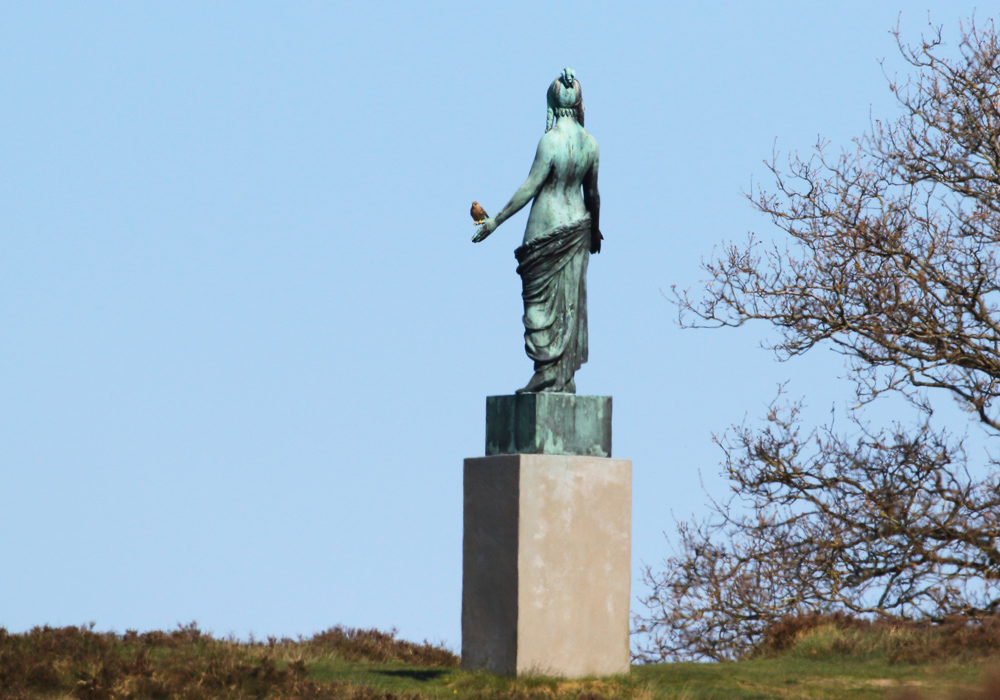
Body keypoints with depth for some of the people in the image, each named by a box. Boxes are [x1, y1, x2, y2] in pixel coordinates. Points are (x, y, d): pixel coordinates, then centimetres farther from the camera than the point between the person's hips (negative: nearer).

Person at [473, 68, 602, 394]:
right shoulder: (590, 144, 1)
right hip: (578, 224, 6)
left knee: (541, 300, 0)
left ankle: (547, 373, -4)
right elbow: (592, 192, 11)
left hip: (547, 225, -6)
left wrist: (495, 221, -13)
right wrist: (595, 230, 26)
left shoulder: (551, 141, -17)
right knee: (570, 301, 8)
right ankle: (565, 379, 10)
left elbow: (530, 188, -18)